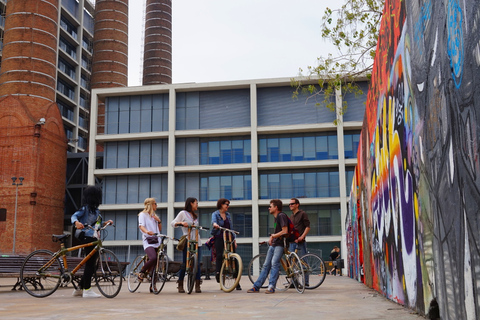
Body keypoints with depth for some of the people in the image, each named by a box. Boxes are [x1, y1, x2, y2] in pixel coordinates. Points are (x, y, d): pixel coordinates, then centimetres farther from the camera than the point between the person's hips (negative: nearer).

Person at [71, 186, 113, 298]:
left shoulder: (96, 210, 19)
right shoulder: (85, 208, -5)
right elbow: (74, 216, -16)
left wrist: (106, 223, 10)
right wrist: (77, 222, -35)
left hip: (94, 238, 9)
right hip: (87, 237, -9)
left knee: (91, 264, 11)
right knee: (90, 263, -9)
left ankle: (79, 289, 19)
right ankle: (87, 290, -5)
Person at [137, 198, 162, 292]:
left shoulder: (154, 216, 26)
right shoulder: (143, 214, 5)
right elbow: (141, 226, -12)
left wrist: (159, 221, 7)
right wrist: (147, 231, -33)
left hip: (157, 242, 6)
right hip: (148, 241, -6)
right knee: (153, 258, -29)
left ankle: (152, 286, 8)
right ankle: (142, 272, -3)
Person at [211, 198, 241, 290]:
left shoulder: (228, 215, 17)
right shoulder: (215, 214, 2)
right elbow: (213, 220, -22)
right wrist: (215, 224, -45)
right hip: (219, 238, -3)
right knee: (219, 256, -13)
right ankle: (218, 273, 0)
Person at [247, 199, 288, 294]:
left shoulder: (282, 216, -10)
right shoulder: (276, 217, 19)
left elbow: (285, 231, -18)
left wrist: (273, 236, -7)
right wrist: (271, 237, 11)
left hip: (280, 244, -9)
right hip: (273, 244, 9)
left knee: (274, 263, -21)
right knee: (266, 265, 7)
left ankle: (271, 286, -20)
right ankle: (256, 286, 8)